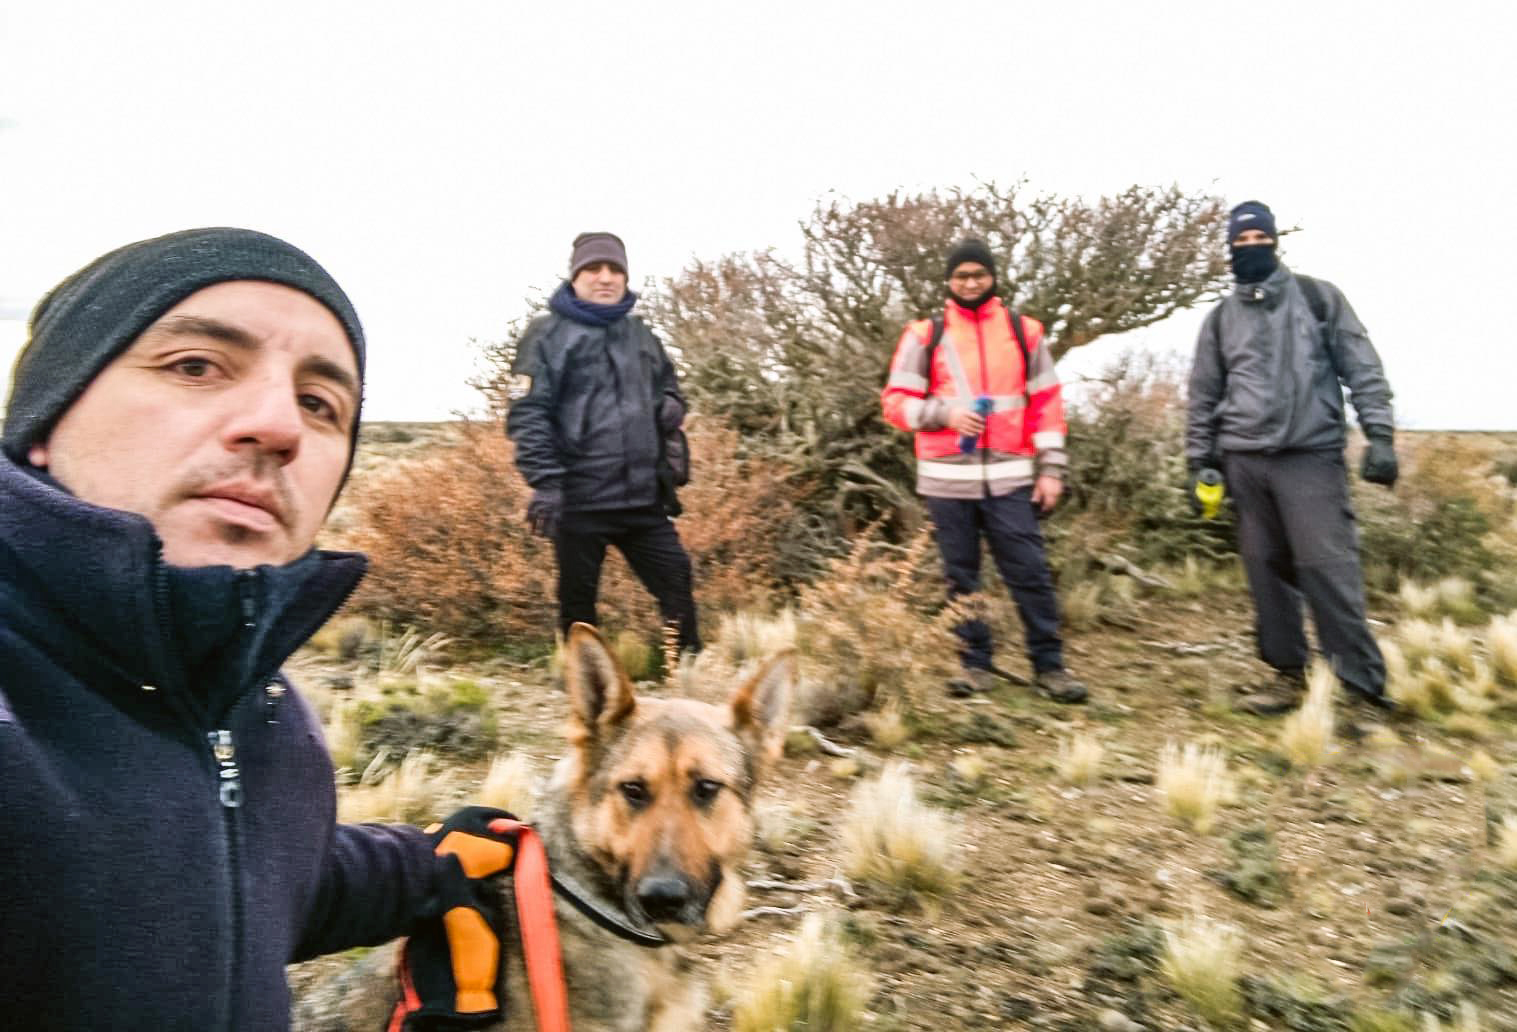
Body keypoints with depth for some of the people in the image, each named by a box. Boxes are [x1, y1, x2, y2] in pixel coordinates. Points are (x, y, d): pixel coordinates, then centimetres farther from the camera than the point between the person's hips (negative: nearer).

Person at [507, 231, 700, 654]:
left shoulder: (641, 334, 15)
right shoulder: (549, 334, -3)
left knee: (678, 585, 6)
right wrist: (545, 483, -19)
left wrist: (672, 406, 4)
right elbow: (528, 414, -10)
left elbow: (669, 387, 29)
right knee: (578, 602, 7)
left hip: (644, 496, 5)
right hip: (580, 498, -5)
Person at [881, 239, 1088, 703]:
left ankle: (1049, 665, 10)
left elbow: (1046, 402, 9)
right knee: (961, 576, 7)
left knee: (1031, 572, -1)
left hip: (1010, 478, 1)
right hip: (948, 479, 0)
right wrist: (944, 413, -14)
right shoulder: (925, 334, 5)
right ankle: (975, 664, 18)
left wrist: (1051, 468, 3)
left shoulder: (1024, 332, 9)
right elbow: (896, 400, 3)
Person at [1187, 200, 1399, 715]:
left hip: (1312, 456, -3)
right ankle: (1287, 674, 16)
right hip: (1245, 462, 3)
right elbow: (1204, 397, 16)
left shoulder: (1319, 297, 6)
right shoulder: (1220, 318, 13)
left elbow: (1363, 369, 3)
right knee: (1267, 570, 6)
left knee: (1328, 567, -10)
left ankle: (1364, 686, -3)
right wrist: (1199, 462, 11)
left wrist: (1380, 434, -7)